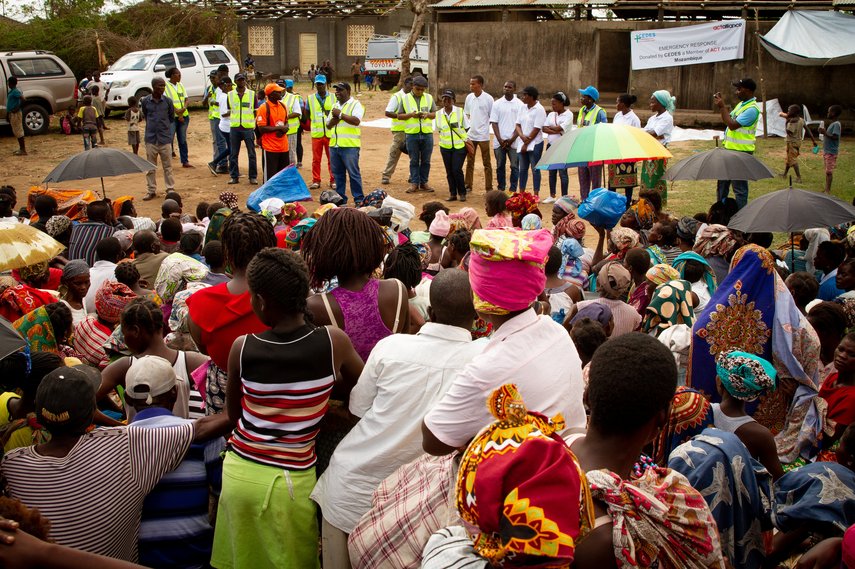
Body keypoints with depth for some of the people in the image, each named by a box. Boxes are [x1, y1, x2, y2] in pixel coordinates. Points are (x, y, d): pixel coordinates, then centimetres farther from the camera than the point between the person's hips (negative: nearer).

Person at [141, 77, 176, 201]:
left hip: (165, 138, -1)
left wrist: (163, 125, 10)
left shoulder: (168, 101, -2)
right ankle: (151, 191, 15)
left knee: (167, 166, 5)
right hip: (150, 138, 1)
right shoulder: (145, 101, -1)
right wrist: (152, 125, 10)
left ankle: (170, 189, 15)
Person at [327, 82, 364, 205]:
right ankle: (340, 198, 19)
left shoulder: (355, 104, -2)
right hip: (334, 144, 7)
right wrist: (335, 118, -3)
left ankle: (359, 199, 1)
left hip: (349, 145, -7)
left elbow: (356, 120, -19)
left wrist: (340, 114, -13)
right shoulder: (335, 106, 20)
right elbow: (328, 125, 17)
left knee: (353, 173, -4)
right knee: (338, 174, 10)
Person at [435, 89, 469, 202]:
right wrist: (444, 140, 7)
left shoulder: (460, 112, -4)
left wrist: (466, 140, 0)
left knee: (457, 170, -11)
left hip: (460, 146, -3)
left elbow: (467, 128, 2)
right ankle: (452, 193, 17)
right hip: (445, 147, 3)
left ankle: (462, 193, 5)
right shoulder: (438, 114, 3)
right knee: (449, 171, 5)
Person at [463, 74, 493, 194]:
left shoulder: (488, 98, -9)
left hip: (483, 136, -5)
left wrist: (484, 125, -6)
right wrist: (467, 125, 3)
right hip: (470, 135, 5)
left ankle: (489, 188, 8)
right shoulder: (469, 97, 5)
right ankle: (467, 185, 19)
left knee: (487, 163, 3)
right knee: (469, 162, 11)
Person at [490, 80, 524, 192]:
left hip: (514, 142, -1)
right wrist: (500, 139, -8)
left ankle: (512, 190, 6)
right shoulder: (497, 103, 5)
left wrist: (512, 139, -10)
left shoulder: (519, 104, 1)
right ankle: (501, 189, 15)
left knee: (515, 166, -1)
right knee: (500, 166, 7)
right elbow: (494, 122, 2)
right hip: (499, 141, 1)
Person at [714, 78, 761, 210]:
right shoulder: (741, 104, 11)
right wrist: (721, 104, 4)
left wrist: (722, 106, -18)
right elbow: (727, 120, 16)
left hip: (741, 152, -10)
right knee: (723, 181, 20)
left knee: (739, 186, -3)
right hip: (729, 149, 10)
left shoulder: (752, 109, -19)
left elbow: (732, 125, -24)